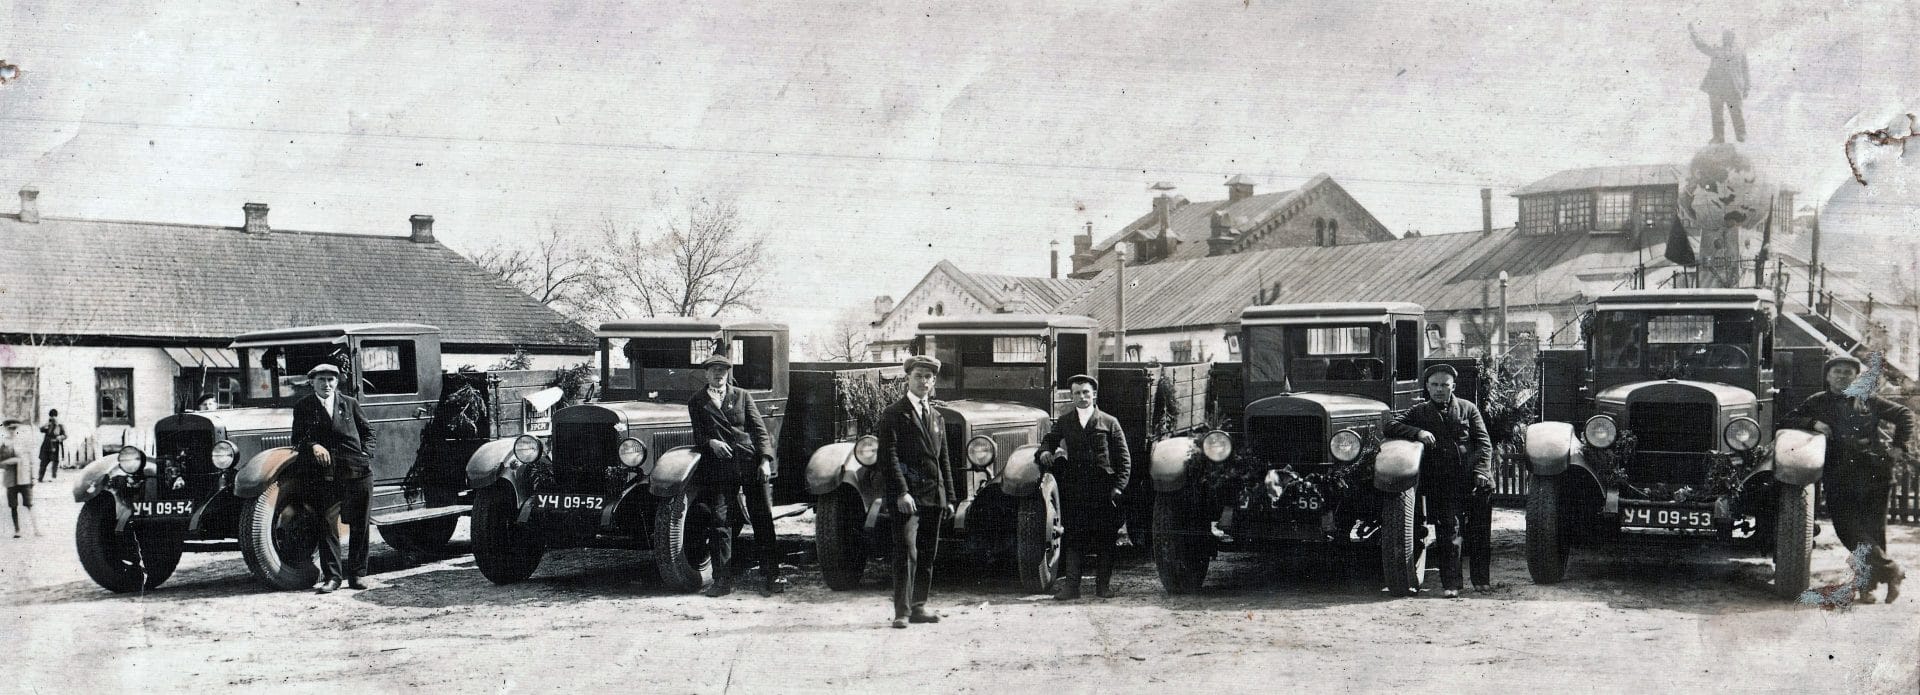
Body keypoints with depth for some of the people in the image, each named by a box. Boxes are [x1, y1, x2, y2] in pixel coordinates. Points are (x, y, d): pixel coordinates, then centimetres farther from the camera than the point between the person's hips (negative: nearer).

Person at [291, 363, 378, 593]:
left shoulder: (349, 403, 12)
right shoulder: (303, 408, 8)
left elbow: (369, 433, 17)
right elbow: (297, 440, 5)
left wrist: (365, 455, 2)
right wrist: (312, 445, -14)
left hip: (358, 473, 2)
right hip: (326, 476, -1)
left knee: (359, 526, 5)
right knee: (328, 525, -6)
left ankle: (357, 574, 13)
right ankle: (331, 576, -1)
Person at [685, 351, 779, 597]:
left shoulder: (742, 396, 13)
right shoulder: (696, 402, 13)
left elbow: (759, 429, 7)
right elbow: (698, 437, 9)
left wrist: (765, 460, -5)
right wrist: (710, 442, -14)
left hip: (750, 461, 0)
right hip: (719, 466, 0)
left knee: (763, 519, -1)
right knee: (719, 521, -6)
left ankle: (772, 576, 3)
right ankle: (722, 579, -2)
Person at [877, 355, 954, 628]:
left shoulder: (936, 417, 19)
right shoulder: (893, 414, -2)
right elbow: (889, 456, -10)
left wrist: (948, 497, 15)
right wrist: (901, 492, -19)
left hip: (934, 495, 6)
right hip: (907, 495, -6)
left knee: (928, 554, 8)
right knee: (906, 552, -12)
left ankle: (918, 606, 15)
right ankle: (902, 611, -12)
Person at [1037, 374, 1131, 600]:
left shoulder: (1109, 423, 6)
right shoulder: (1063, 422, 12)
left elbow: (1124, 459, 6)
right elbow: (1049, 440, 23)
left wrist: (1118, 486, -5)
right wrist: (1044, 452, -2)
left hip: (1103, 490, -1)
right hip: (1074, 491, 1)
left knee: (1104, 539, 2)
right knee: (1073, 537, -3)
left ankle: (1103, 585, 10)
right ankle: (1071, 585, -3)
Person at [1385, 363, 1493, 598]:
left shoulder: (1468, 409, 13)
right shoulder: (1419, 412, 13)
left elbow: (1484, 442, 8)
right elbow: (1391, 427, 3)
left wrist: (1481, 471, -7)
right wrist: (1417, 432, -12)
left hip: (1473, 482, 1)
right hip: (1441, 484, -1)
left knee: (1479, 532, 3)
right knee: (1448, 531, -9)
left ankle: (1481, 580, 14)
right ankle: (1451, 584, -9)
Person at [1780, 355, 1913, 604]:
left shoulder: (1867, 400, 11)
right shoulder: (1817, 403, 14)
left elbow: (1904, 415, 17)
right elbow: (1785, 422, 10)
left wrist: (1899, 446, 5)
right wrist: (1812, 423, -6)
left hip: (1873, 470, -1)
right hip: (1838, 477, 1)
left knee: (1873, 527, -1)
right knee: (1847, 527, -13)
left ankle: (1869, 583, 8)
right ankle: (1889, 570, -6)